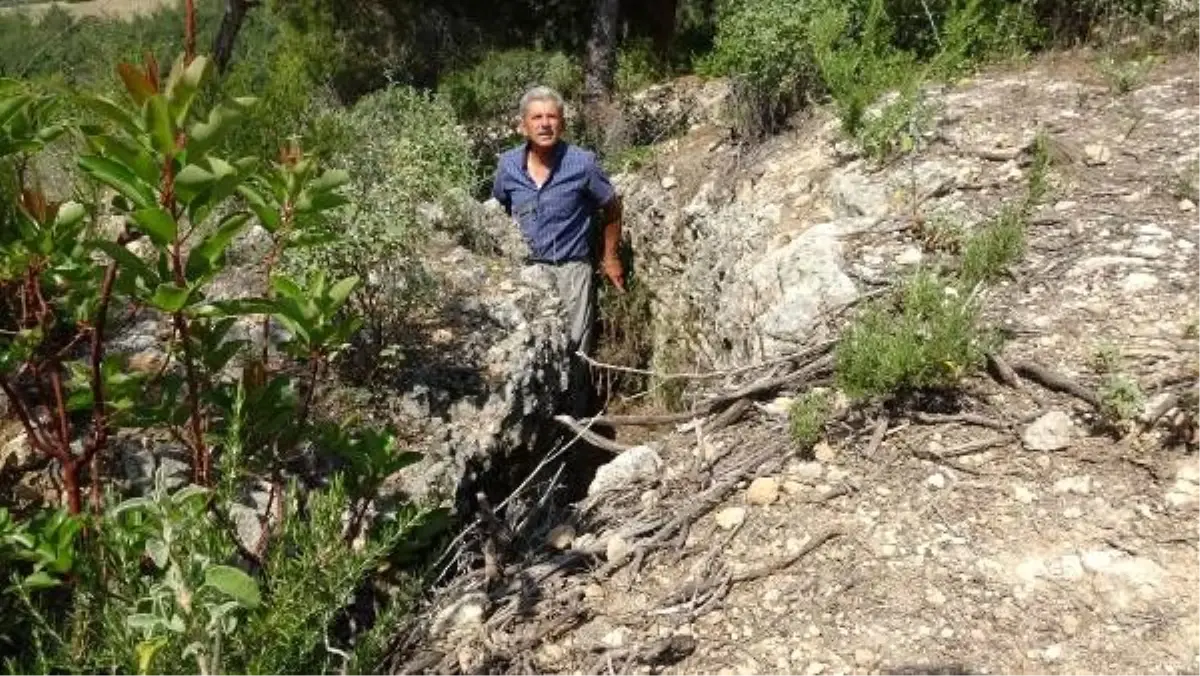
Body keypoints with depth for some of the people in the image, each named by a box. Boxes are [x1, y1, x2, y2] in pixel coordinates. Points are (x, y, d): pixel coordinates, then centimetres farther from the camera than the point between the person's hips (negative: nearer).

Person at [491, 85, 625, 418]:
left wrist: (610, 257, 8)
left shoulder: (583, 163, -13)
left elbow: (612, 207, 3)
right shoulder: (508, 165, -4)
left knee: (574, 352, 0)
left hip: (571, 268, -3)